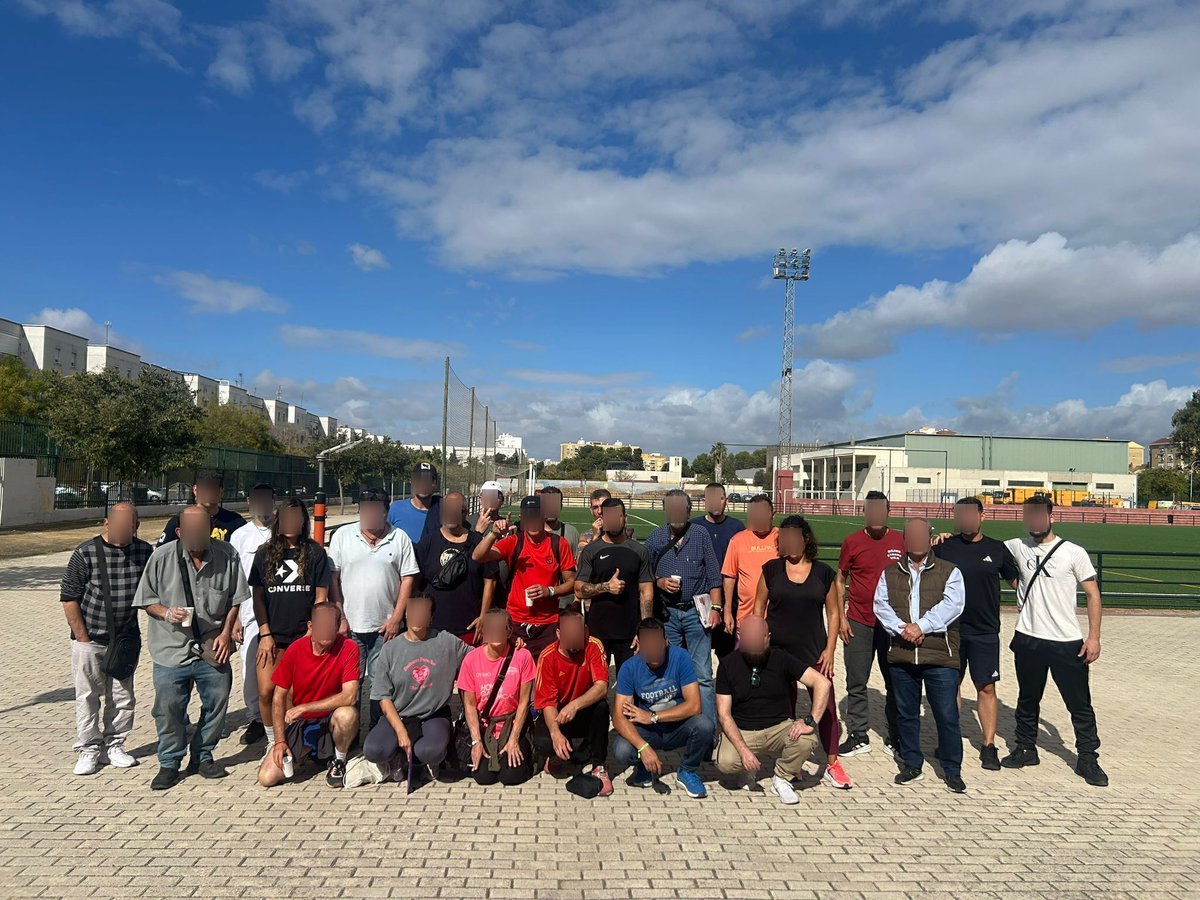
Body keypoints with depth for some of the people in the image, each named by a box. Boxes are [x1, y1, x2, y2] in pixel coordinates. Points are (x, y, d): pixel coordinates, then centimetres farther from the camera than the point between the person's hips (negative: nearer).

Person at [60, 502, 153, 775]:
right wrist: (82, 637, -9)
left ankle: (114, 745, 23)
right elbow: (68, 597, -8)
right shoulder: (86, 553, -12)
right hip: (89, 640, -3)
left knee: (122, 697, 9)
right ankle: (88, 750, 18)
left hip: (125, 639, 3)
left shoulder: (144, 551, -2)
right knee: (87, 696, 6)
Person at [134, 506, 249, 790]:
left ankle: (202, 757, 31)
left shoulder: (227, 555, -5)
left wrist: (226, 632, -3)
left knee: (217, 703, 10)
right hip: (171, 650, -1)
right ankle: (169, 763, 26)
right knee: (169, 708, 6)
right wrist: (167, 613, -17)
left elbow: (234, 599, 5)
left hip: (212, 649, 1)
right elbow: (146, 600, 2)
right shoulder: (162, 557, -7)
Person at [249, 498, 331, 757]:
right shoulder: (264, 553, 7)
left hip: (304, 636, -2)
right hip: (272, 636, 2)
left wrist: (311, 633, -5)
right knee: (266, 692, -4)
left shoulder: (315, 553, 2)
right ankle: (272, 742, 16)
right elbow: (257, 597, 7)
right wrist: (265, 634, -1)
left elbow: (321, 597, 2)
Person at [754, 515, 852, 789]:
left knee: (826, 705, -1)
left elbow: (833, 613, 6)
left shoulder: (823, 572, 2)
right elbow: (759, 608, 5)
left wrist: (830, 648, 0)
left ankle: (832, 764, 13)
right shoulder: (771, 569, 1)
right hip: (778, 650, 0)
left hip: (814, 651, 0)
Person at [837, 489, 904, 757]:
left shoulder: (900, 541, 1)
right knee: (856, 684, 5)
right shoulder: (852, 542, 0)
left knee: (895, 683, 8)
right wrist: (841, 617, 0)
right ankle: (858, 737, 17)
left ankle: (894, 738, 21)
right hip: (858, 623, 0)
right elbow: (840, 580, 6)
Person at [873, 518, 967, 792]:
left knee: (947, 716, 1)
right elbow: (880, 605, 0)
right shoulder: (890, 573, 11)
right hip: (902, 656, 3)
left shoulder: (949, 572, 3)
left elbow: (952, 605, -12)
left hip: (940, 657, -3)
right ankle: (911, 765, 27)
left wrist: (921, 626, -20)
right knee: (906, 714, 12)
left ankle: (952, 770, 17)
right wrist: (901, 627, -16)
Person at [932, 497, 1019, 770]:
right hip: (950, 629, 0)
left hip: (985, 632, 0)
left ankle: (989, 746, 15)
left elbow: (1016, 580, 10)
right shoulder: (944, 547, -2)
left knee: (986, 687, 4)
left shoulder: (997, 549, 2)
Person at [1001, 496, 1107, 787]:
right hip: (1028, 640, 3)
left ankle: (1087, 759, 21)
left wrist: (1094, 636, -8)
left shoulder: (1074, 553, -5)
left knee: (1080, 703, 6)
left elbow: (1092, 594, -2)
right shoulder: (1016, 547, 1)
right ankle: (1026, 749, 31)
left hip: (1068, 643, -2)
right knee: (1027, 699, 16)